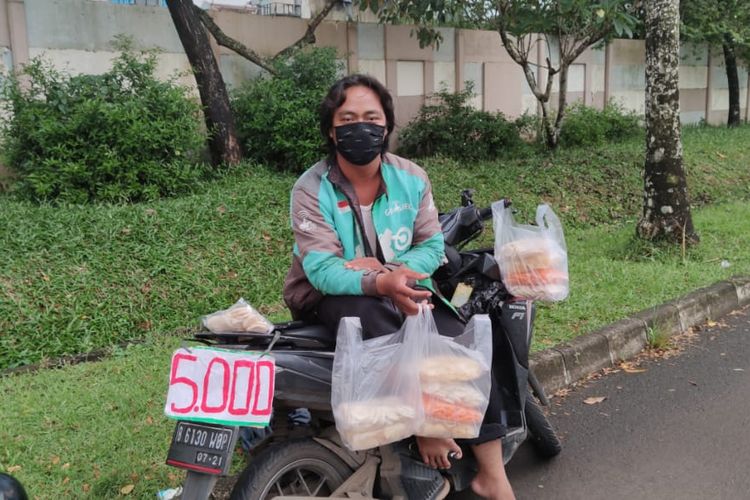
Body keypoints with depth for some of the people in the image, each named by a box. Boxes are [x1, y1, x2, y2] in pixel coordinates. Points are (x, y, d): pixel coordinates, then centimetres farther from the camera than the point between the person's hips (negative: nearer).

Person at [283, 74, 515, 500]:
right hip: (331, 296, -4)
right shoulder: (311, 190, -14)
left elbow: (433, 246, -3)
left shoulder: (411, 178, -1)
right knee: (374, 313, -38)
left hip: (400, 287, 4)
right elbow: (323, 270, -24)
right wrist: (381, 283, -42)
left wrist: (389, 269, -23)